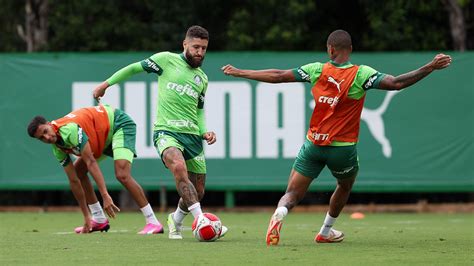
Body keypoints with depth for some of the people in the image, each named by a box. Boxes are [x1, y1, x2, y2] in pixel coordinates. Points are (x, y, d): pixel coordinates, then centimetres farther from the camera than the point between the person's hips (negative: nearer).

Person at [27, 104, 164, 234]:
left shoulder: (69, 130, -32)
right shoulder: (58, 149, -6)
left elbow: (91, 163, -36)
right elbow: (74, 181, -3)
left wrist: (105, 195, -41)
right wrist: (86, 217, -3)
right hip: (104, 138, 9)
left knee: (122, 175, -25)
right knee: (77, 172, 6)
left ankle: (153, 223, -21)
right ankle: (99, 220, 15)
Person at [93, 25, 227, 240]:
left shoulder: (202, 79, 17)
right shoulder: (167, 60, 1)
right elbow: (135, 68, 10)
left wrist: (204, 131, 8)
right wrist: (107, 83, 11)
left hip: (192, 135, 6)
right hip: (166, 132, -6)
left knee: (197, 193, 6)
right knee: (179, 168, -36)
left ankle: (176, 220, 38)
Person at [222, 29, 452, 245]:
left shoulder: (318, 70, -4)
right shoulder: (361, 74, -10)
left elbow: (278, 76, -1)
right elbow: (396, 83, -18)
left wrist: (240, 73, 9)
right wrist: (430, 67, -14)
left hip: (313, 145, 1)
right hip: (343, 148, -1)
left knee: (292, 194, 2)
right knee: (345, 185, 30)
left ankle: (279, 213, -32)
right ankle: (325, 232, 37)